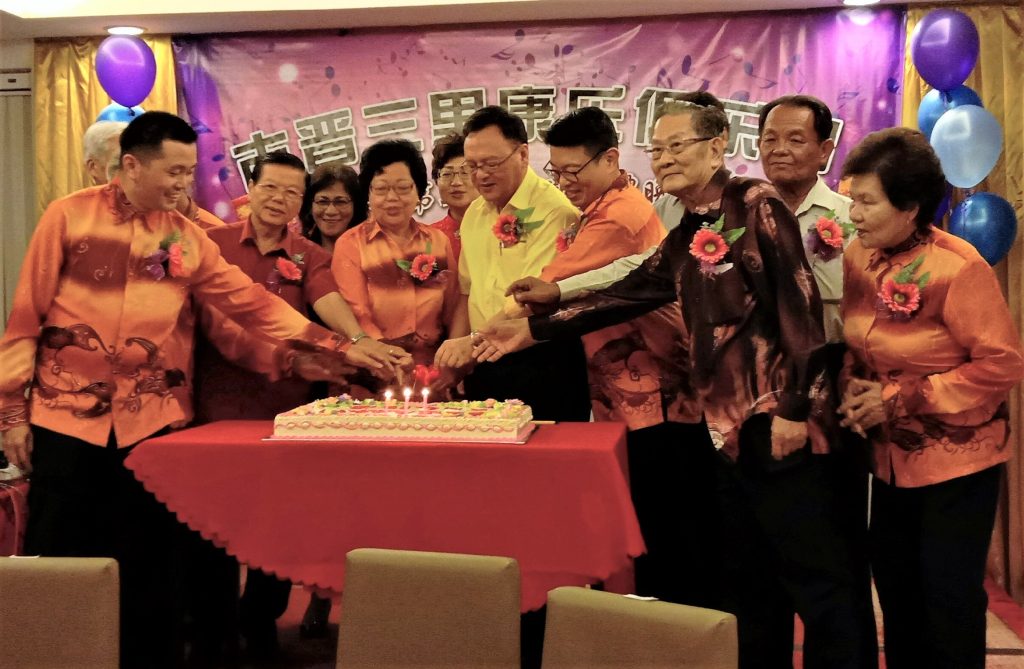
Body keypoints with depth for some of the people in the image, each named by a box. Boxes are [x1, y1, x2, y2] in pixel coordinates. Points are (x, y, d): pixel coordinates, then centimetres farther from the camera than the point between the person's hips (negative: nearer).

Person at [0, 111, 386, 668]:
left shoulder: (186, 237, 6)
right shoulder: (70, 216, -2)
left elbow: (252, 303, 2)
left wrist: (334, 345, -6)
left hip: (153, 420, 2)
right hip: (65, 414, -2)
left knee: (148, 559, 8)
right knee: (57, 557, 5)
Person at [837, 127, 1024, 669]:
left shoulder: (958, 268, -21)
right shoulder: (858, 256, -2)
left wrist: (900, 398, -20)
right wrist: (853, 387, -10)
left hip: (957, 461, -6)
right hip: (892, 457, 6)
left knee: (949, 603, 5)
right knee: (896, 591, 17)